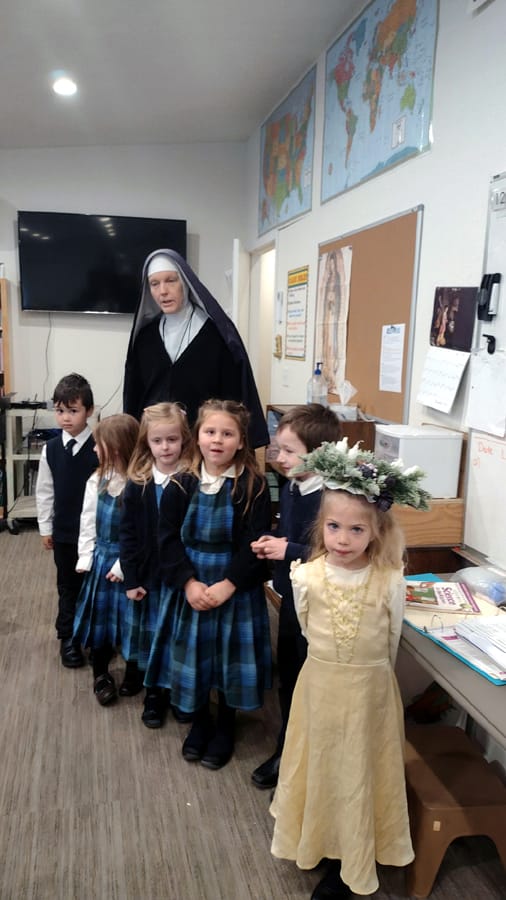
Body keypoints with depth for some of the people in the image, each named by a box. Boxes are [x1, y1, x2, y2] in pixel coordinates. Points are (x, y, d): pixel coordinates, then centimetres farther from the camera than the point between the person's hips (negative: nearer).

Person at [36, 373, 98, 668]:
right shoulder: (50, 449, -3)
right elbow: (44, 492, 5)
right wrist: (46, 528, 6)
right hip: (63, 532, 3)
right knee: (68, 585, 15)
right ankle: (68, 636, 31)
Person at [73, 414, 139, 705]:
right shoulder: (97, 480, -1)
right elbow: (88, 522, 5)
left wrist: (124, 565, -17)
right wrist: (86, 558, 2)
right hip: (100, 560, 5)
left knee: (130, 620, 7)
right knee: (99, 617, 13)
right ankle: (101, 674, 31)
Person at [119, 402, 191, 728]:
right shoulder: (138, 483, -3)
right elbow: (128, 535, 0)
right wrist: (131, 579, -4)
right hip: (148, 575, 3)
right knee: (151, 633, 17)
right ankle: (154, 693, 38)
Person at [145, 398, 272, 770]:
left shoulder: (253, 486, -10)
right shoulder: (182, 484, -3)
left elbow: (256, 543, -12)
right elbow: (169, 538, -4)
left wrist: (228, 584, -18)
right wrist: (189, 582, -14)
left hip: (235, 589, -2)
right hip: (190, 586, 2)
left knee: (231, 655, 9)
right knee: (191, 654, 12)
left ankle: (225, 728, 33)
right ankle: (200, 722, 37)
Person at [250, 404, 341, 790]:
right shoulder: (290, 489, 3)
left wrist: (288, 551, -24)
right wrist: (270, 543, -1)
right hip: (290, 598, 9)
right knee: (287, 676, 22)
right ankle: (286, 750, 42)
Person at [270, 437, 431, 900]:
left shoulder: (390, 581, -19)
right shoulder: (307, 576, -15)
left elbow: (392, 641, -3)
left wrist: (367, 674, 8)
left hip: (370, 689, -1)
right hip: (321, 684, 2)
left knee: (359, 769, 14)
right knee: (321, 764, 19)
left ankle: (348, 862, 36)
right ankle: (321, 841, 45)